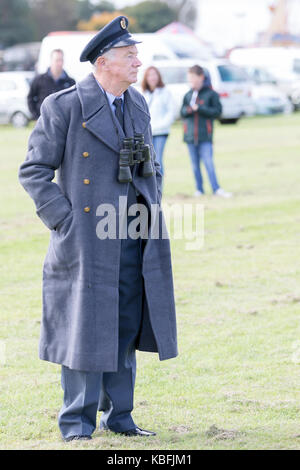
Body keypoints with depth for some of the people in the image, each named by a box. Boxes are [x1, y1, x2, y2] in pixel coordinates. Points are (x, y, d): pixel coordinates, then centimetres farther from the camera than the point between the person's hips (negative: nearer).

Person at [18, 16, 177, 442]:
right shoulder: (64, 106, -8)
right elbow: (33, 170, -6)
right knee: (85, 331, -2)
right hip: (89, 241, -6)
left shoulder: (138, 105, 13)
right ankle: (77, 424, 8)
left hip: (134, 242, 6)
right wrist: (65, 222, -11)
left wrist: (152, 210, 10)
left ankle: (118, 416, 22)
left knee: (126, 330, 10)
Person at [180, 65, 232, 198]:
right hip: (190, 135, 4)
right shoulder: (188, 95, 12)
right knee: (195, 164, 6)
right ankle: (199, 189, 13)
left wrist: (199, 108, -16)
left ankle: (216, 188, -10)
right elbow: (182, 112, 12)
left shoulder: (211, 94, -1)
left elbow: (217, 111, -7)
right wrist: (188, 110, -12)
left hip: (205, 136, -4)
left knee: (208, 162, -12)